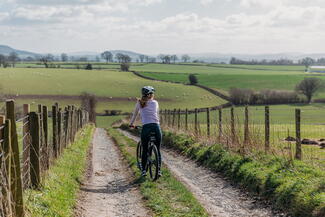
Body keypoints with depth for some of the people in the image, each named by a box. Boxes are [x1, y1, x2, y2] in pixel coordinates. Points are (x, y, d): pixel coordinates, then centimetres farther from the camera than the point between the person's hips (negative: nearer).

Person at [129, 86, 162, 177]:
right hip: (156, 127, 1)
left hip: (146, 127, -1)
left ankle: (143, 170, 10)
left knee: (145, 150, 11)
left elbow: (134, 114, 20)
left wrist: (131, 124, 35)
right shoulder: (155, 102, 14)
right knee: (158, 150, 11)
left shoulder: (139, 103, 11)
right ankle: (158, 170, 9)